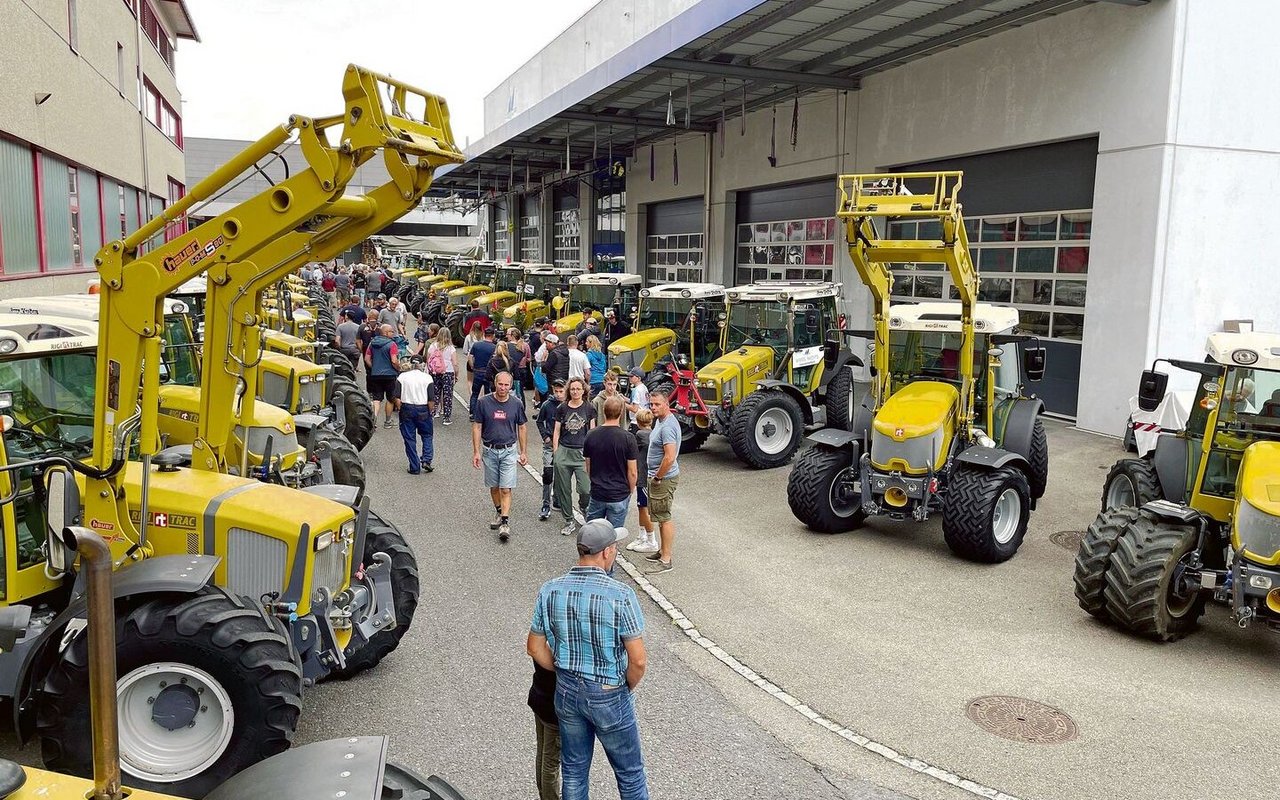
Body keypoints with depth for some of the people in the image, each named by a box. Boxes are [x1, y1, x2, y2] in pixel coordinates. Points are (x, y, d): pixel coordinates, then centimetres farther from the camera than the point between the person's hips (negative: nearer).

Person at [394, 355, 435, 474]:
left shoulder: (402, 377, -1)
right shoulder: (427, 378, -4)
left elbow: (397, 398, -4)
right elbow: (431, 400, -7)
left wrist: (400, 410, 8)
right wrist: (431, 411, 7)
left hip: (407, 409, 1)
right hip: (423, 410, -1)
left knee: (409, 439, 8)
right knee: (427, 435, 18)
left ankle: (415, 467, 9)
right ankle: (426, 460, 2)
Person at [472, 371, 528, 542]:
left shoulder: (516, 404, -3)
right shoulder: (483, 403, -5)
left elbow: (521, 429, 6)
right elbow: (477, 427, -1)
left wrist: (523, 452, 5)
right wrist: (476, 452, -5)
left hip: (509, 451, -1)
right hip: (489, 451, 1)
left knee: (506, 488, -7)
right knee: (494, 486, 14)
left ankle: (505, 522, -7)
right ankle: (498, 512, 35)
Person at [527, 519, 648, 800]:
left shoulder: (550, 591, -9)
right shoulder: (621, 595, -23)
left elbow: (535, 647, 1)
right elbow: (638, 660, -20)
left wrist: (564, 673, 13)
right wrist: (627, 688, 0)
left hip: (566, 692, 4)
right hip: (609, 696, -4)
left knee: (574, 769, 22)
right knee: (630, 773, 16)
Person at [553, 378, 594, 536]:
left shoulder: (589, 409, 4)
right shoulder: (562, 409, 6)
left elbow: (592, 433, 8)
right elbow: (557, 433, 9)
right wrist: (555, 453, 4)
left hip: (582, 452, -2)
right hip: (563, 452, 2)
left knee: (586, 489, -11)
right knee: (564, 490, 6)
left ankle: (583, 506, 22)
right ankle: (569, 521, 19)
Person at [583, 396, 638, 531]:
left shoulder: (591, 435, -4)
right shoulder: (627, 438, -15)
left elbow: (588, 468, 6)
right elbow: (632, 473, -11)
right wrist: (630, 491, 6)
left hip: (596, 494, 3)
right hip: (619, 495, -3)